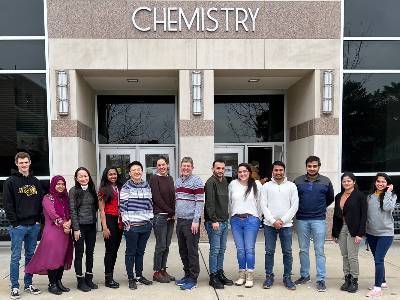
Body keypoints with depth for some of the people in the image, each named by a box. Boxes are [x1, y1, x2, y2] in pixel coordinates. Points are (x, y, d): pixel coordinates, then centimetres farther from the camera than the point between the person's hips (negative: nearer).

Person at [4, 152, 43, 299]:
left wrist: (38, 219, 3)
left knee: (31, 256, 11)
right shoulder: (11, 182, -3)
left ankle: (29, 284, 22)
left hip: (34, 225, 4)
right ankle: (15, 287, 11)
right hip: (18, 225, -4)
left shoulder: (36, 182, 11)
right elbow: (8, 204, -7)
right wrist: (14, 222, -12)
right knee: (16, 257, 2)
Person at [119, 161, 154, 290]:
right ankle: (131, 278, 14)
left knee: (140, 251, 14)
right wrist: (126, 222, -11)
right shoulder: (126, 187, -6)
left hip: (146, 225, 5)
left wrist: (151, 219, 10)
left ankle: (139, 275, 26)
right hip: (132, 225, -4)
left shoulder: (147, 186, 9)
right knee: (131, 252, 4)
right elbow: (122, 206, -8)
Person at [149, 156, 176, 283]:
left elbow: (173, 197, 15)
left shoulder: (170, 179, 14)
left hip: (170, 217, 6)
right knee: (161, 246, -3)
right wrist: (171, 212, -10)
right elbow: (157, 198, -11)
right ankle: (157, 272, 8)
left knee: (166, 246, 10)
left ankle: (163, 270, 19)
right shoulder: (154, 179, -5)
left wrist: (173, 213, 0)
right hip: (160, 216, -6)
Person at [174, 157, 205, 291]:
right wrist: (175, 215, 15)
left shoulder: (196, 181, -8)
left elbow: (200, 202, -12)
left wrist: (196, 220, -17)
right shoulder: (178, 181, 13)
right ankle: (187, 274, 26)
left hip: (191, 221, -7)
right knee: (183, 250, 13)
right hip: (180, 220, 7)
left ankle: (193, 279, 7)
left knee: (192, 251, -2)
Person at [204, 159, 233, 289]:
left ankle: (220, 273, 25)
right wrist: (214, 220, -21)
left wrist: (226, 217, 14)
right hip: (214, 222, -8)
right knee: (215, 250, -2)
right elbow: (209, 203, -18)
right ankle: (213, 277, 7)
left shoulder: (224, 181, 13)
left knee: (222, 250, 14)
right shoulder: (211, 182, -12)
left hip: (224, 221, 8)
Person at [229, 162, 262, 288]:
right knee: (240, 249, 6)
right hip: (236, 220, 2)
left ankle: (250, 277, 8)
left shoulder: (256, 185, 1)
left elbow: (260, 203, 5)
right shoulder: (233, 184, 5)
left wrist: (257, 218, 7)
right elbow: (229, 202, 13)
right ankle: (242, 275, 18)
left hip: (251, 220, -2)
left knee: (249, 249, -1)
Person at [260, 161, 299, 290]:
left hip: (286, 225, 0)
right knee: (269, 251, 5)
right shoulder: (266, 186, 4)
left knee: (287, 252, 5)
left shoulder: (291, 186, 4)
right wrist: (273, 221, -10)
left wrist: (282, 220, -8)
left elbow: (294, 206, 0)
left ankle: (287, 277, 16)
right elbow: (263, 205, -1)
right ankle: (269, 277, 16)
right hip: (269, 224, 0)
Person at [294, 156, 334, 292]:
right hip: (301, 220, 2)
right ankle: (304, 275, 24)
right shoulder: (298, 181, 3)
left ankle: (321, 280, 6)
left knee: (319, 250, 0)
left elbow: (330, 198, 15)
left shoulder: (326, 181, 2)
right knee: (303, 250, 11)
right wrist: (300, 209, 9)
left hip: (319, 220, -1)